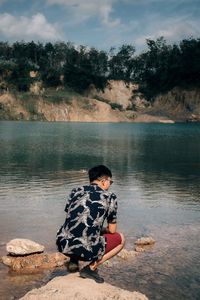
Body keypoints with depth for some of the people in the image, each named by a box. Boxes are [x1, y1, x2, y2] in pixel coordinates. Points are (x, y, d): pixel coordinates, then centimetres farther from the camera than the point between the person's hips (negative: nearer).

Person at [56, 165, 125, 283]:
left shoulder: (76, 191, 13)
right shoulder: (110, 197, 3)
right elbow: (112, 230, 7)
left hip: (64, 246, 5)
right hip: (86, 250, -5)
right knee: (121, 238, 20)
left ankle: (73, 261, 17)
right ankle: (91, 268, 6)